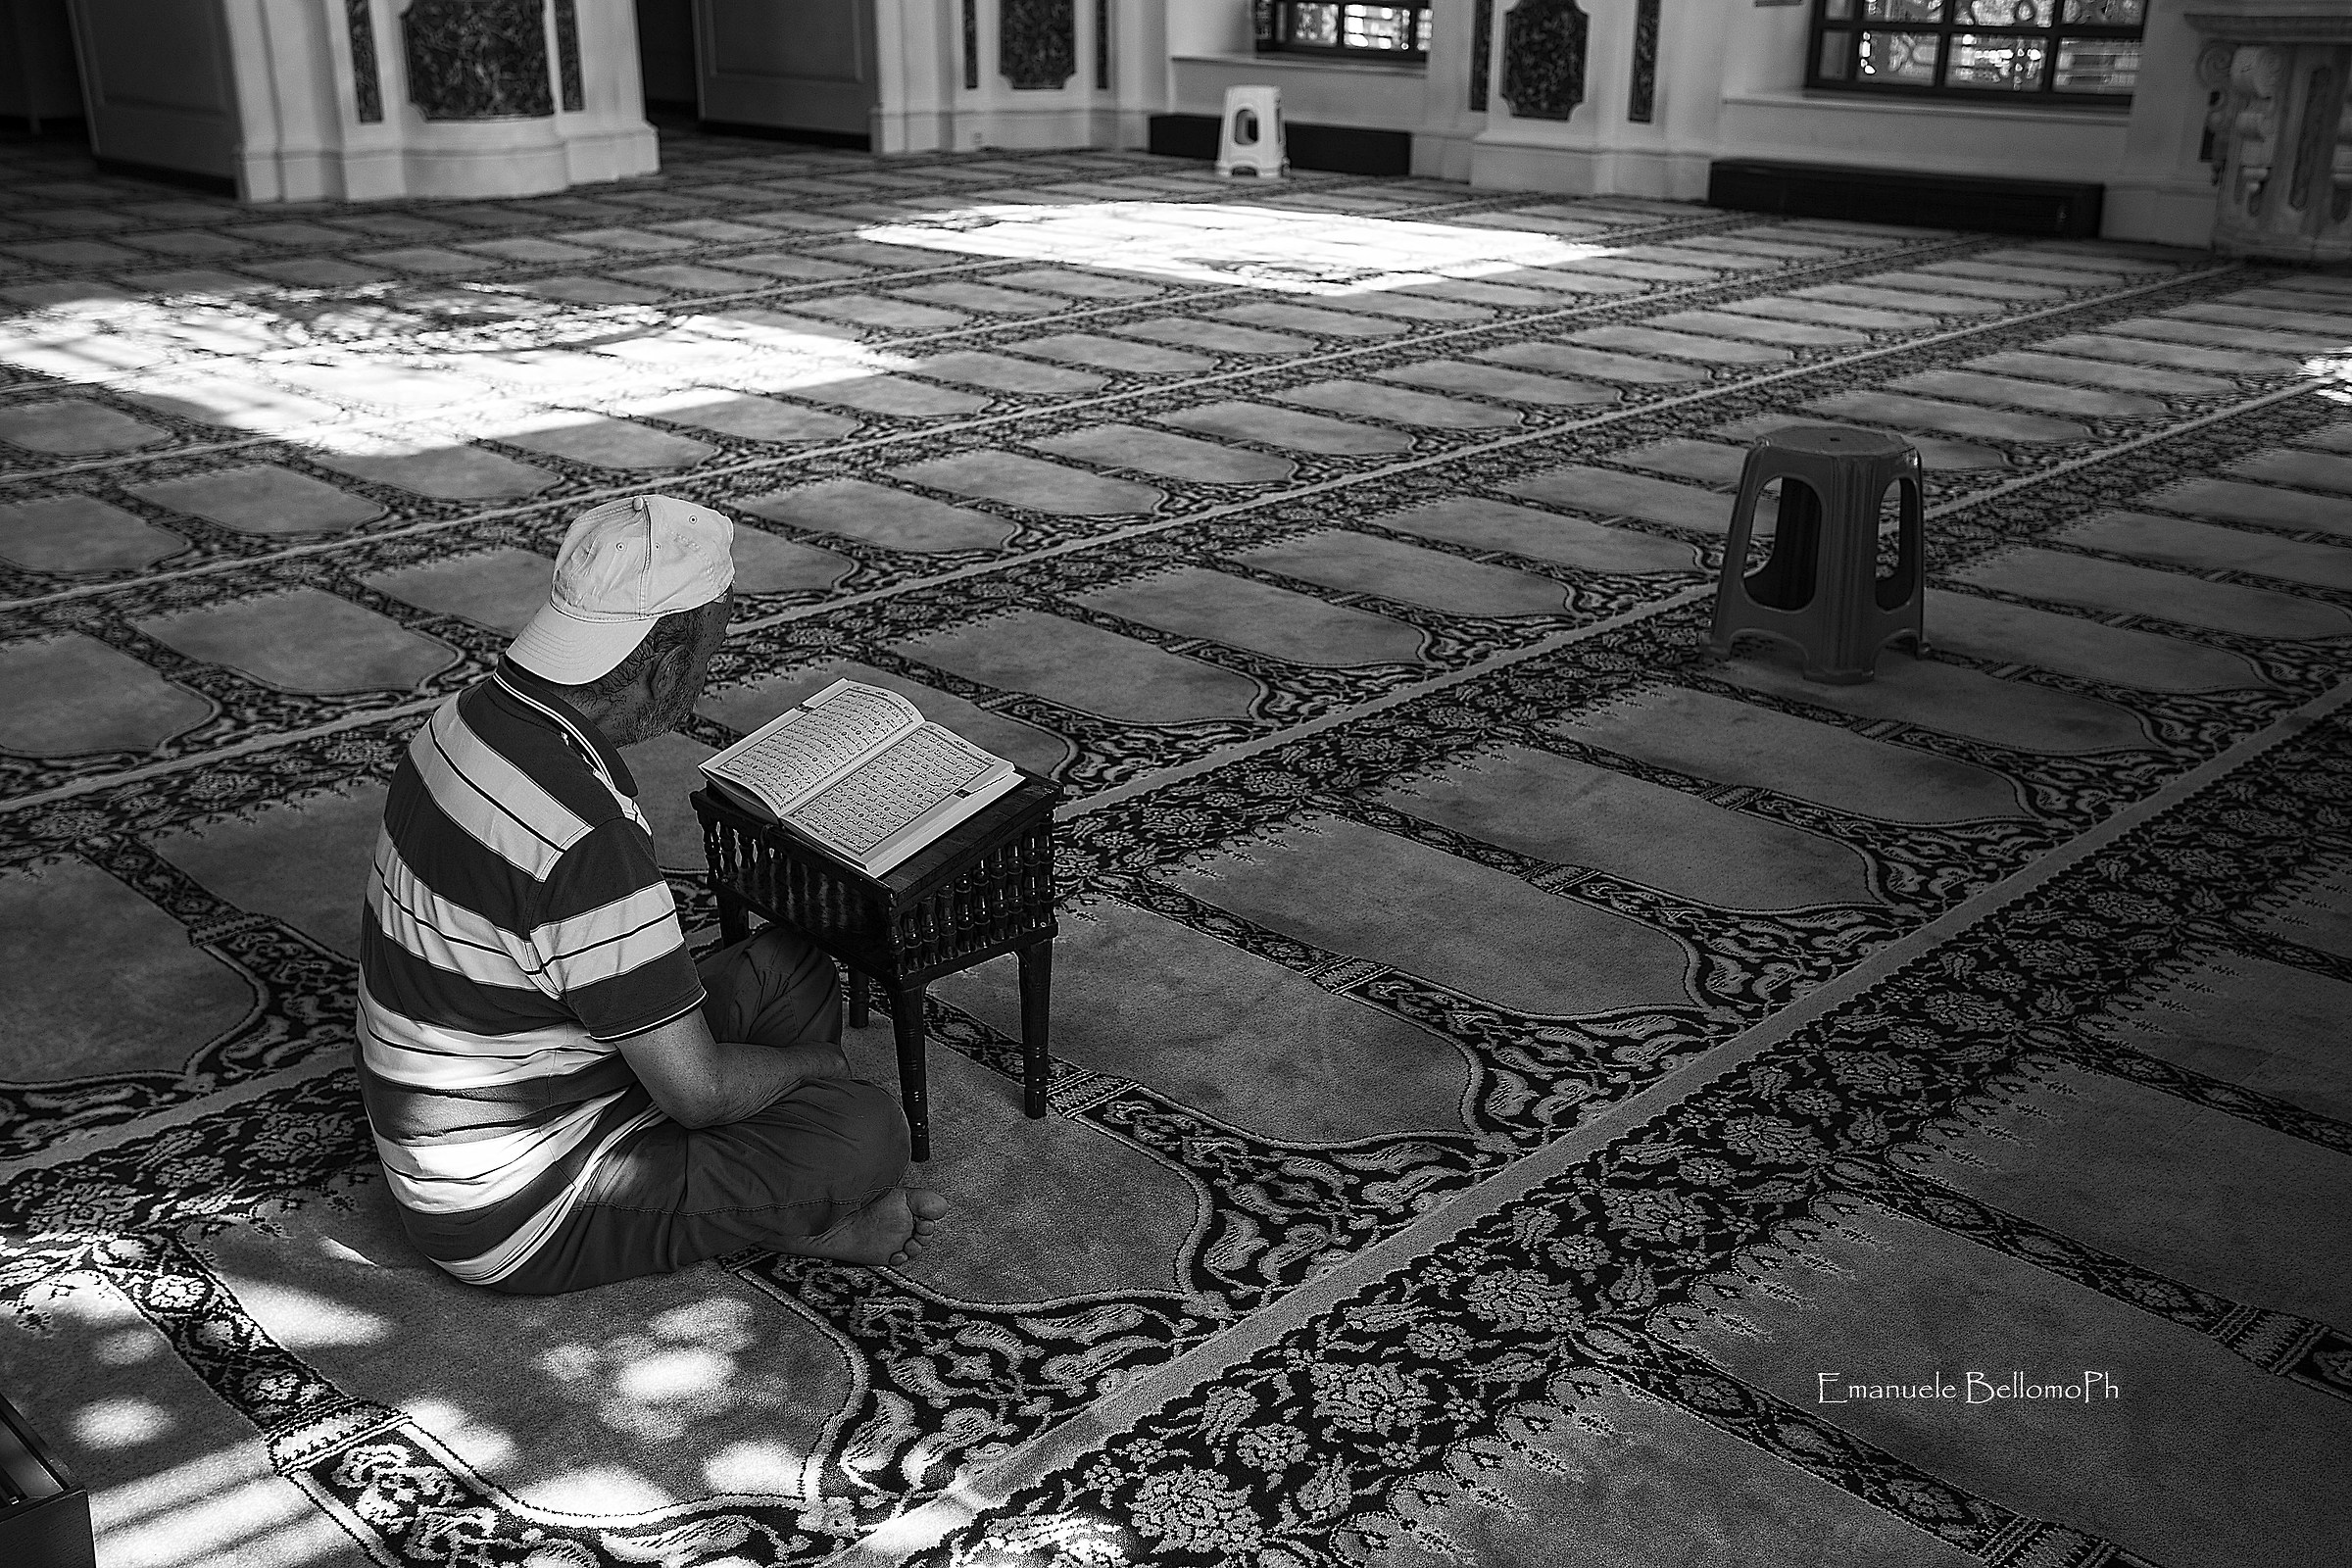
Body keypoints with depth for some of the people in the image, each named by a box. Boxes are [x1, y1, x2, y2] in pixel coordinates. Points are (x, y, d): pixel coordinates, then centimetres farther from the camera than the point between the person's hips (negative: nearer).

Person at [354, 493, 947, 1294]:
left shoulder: (471, 717, -3)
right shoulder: (583, 841, -34)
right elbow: (697, 1090, -25)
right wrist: (818, 1062, -6)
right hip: (521, 1214, -10)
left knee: (792, 967, 9)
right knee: (867, 1131, -18)